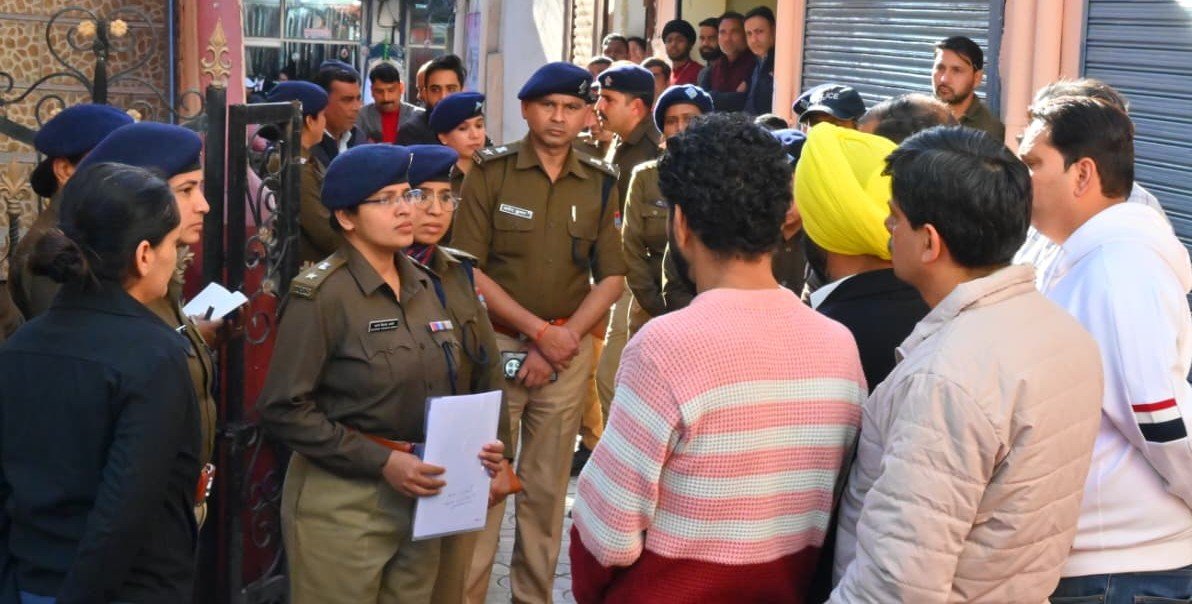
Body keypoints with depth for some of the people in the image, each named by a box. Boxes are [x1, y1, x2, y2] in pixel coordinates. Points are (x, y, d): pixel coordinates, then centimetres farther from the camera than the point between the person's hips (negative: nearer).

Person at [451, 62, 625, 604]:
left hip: (569, 349, 3)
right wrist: (539, 330, -12)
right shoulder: (490, 173, -3)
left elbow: (610, 279, 4)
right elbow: (470, 270, -7)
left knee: (548, 487, 9)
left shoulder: (600, 184, 5)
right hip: (498, 343, -3)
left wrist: (557, 345, -8)